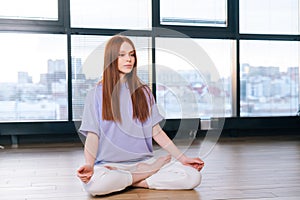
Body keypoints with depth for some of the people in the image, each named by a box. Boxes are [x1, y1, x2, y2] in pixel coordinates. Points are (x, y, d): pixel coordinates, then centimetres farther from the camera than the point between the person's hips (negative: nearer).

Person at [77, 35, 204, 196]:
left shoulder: (143, 92, 13)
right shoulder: (96, 94, 4)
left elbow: (157, 132, 10)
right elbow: (93, 136, -3)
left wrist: (182, 158, 1)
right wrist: (89, 165, -22)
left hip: (144, 161, 2)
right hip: (109, 164, -2)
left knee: (193, 177, -21)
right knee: (93, 184, -38)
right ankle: (152, 171, -14)